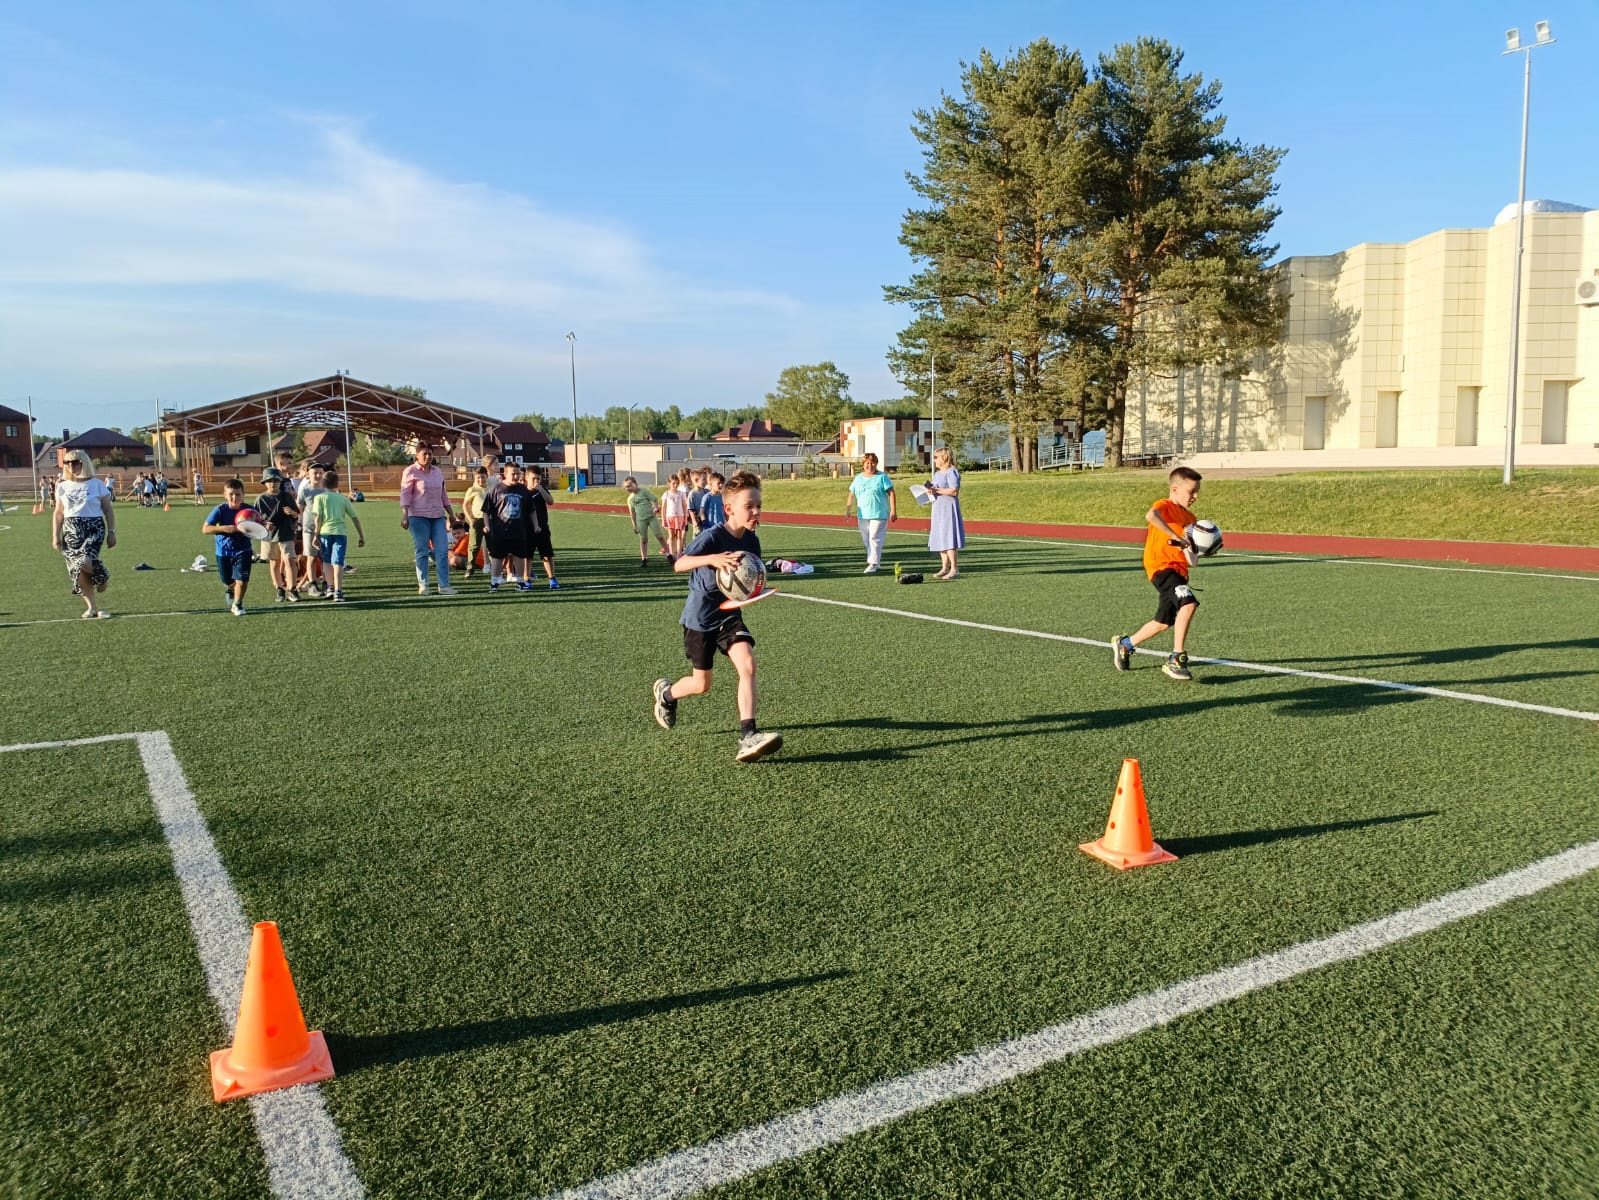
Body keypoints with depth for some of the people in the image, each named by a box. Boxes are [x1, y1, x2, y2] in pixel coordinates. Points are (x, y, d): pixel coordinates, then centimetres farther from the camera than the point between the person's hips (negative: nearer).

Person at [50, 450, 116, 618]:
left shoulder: (97, 484, 2)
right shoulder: (63, 487, 11)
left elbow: (108, 510, 4)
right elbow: (58, 513, 14)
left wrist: (112, 532, -3)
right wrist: (55, 536, 9)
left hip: (94, 528, -4)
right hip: (71, 530, 4)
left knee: (85, 562, -25)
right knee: (77, 569, -1)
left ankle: (104, 577, 9)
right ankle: (92, 606, 10)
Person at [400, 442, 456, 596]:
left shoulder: (437, 472, 15)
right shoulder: (410, 472, -2)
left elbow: (443, 494, 21)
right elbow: (405, 494, -7)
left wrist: (451, 514, 20)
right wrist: (404, 516, -15)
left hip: (438, 516, 5)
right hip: (418, 516, -5)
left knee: (443, 551, -2)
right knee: (422, 552, 0)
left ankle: (444, 585, 0)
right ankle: (422, 585, 8)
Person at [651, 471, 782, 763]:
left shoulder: (752, 541, -3)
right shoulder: (713, 537, -21)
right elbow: (679, 564, -33)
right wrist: (710, 558, -50)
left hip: (729, 614, 5)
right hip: (700, 618, -4)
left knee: (748, 665, -18)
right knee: (701, 685, 6)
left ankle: (747, 738, -19)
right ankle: (666, 692, 40)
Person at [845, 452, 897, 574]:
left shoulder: (882, 477, -1)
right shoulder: (858, 478, 13)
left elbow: (891, 493, -4)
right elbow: (852, 495, 15)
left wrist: (893, 510, -11)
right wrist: (847, 508, 6)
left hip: (879, 514, -5)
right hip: (862, 515, 5)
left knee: (875, 538, -11)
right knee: (866, 540, 8)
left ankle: (873, 564, -9)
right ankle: (876, 561, 21)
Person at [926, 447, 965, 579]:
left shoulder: (951, 472, -10)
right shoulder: (937, 474, 19)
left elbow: (954, 491, -19)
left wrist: (937, 490, -17)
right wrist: (930, 488, 3)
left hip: (948, 508, -10)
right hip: (938, 509, 10)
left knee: (948, 539, -11)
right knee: (940, 539, 9)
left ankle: (954, 568, -9)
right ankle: (945, 567, 14)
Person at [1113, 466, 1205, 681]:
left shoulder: (1190, 517, 19)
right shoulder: (1164, 506, -5)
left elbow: (1191, 560, 22)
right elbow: (1151, 516, -33)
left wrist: (1189, 545, -1)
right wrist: (1177, 537, -33)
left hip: (1179, 570, 9)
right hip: (1161, 566, -9)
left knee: (1164, 622, 16)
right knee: (1188, 603, -29)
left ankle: (1124, 644, 38)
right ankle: (1176, 659, -24)